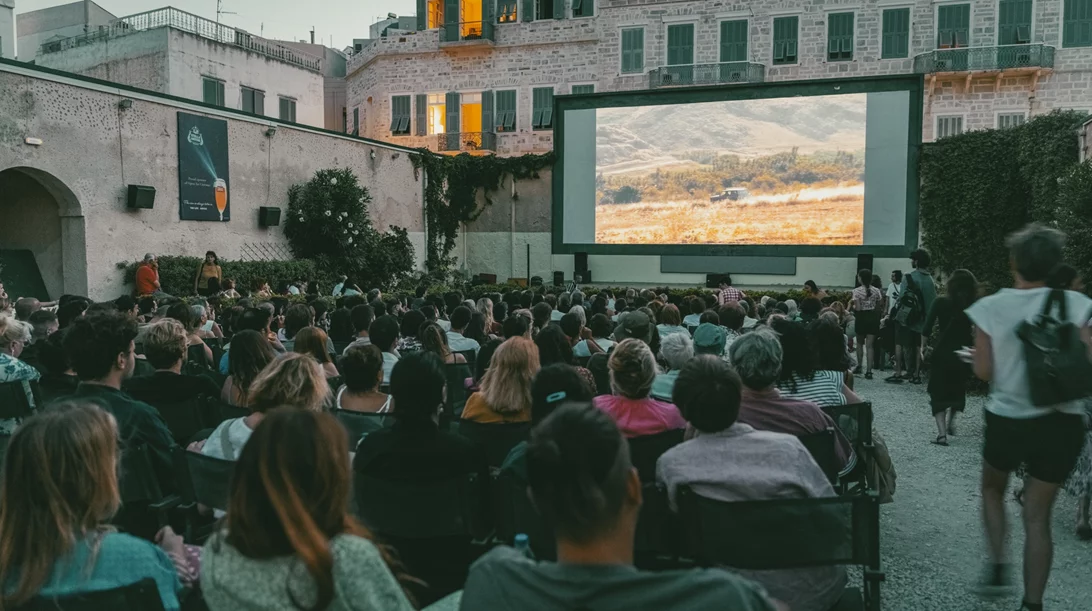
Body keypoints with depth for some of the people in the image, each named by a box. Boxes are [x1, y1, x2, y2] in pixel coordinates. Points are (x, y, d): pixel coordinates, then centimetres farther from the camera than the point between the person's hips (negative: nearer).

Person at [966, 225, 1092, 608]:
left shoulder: (990, 307, -9)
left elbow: (984, 372, -6)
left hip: (1006, 420, -1)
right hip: (1060, 422, 1)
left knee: (992, 489, 27)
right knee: (1038, 515, 11)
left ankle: (998, 565, 18)